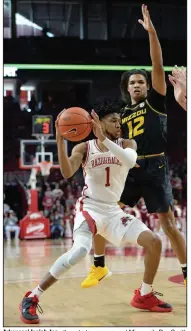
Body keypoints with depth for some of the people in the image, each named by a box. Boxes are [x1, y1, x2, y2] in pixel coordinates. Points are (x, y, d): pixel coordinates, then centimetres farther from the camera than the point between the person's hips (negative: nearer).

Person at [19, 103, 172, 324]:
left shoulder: (127, 144, 1)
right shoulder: (84, 148, -5)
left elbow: (130, 160, -23)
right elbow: (67, 173, -21)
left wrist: (104, 139, -34)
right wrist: (60, 141, -30)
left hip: (113, 211, 5)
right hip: (89, 208, -5)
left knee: (154, 242, -4)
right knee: (80, 250, -32)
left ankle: (144, 296, 17)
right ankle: (31, 298, -22)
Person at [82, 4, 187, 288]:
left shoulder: (155, 101, 5)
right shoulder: (122, 115, 16)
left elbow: (158, 66, -7)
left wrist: (152, 32, -14)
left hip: (155, 168, -4)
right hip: (129, 169, 4)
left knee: (168, 224, -3)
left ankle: (187, 274, 9)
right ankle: (99, 267, 15)